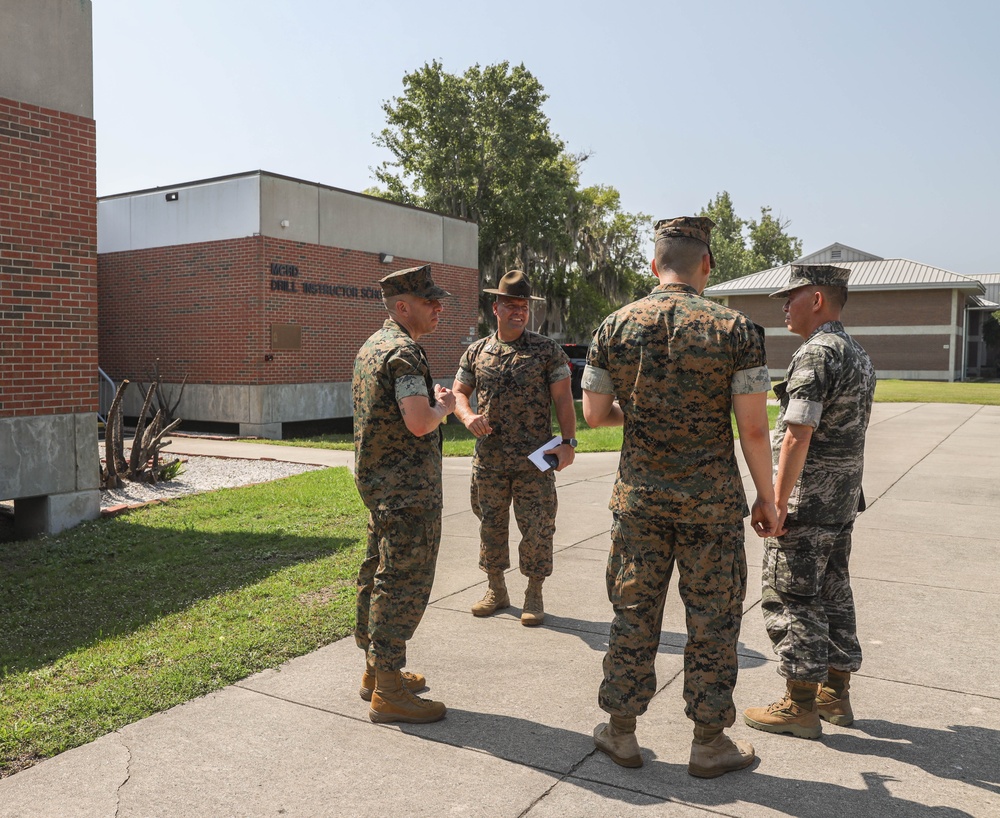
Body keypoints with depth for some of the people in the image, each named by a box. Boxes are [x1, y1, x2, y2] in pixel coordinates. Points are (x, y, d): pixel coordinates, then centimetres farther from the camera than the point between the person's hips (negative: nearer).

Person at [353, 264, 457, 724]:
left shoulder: (372, 346, 15)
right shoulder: (403, 352, -18)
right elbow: (419, 423, -26)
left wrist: (428, 399, 16)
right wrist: (443, 407, -6)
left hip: (377, 481, 11)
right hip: (407, 489, -11)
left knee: (379, 574, 17)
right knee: (404, 583, -4)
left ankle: (376, 670, 30)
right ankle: (388, 693, 3)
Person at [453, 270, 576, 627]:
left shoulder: (547, 350, 1)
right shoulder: (476, 352, 8)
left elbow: (563, 398, -1)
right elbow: (459, 392, 13)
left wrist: (568, 442, -11)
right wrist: (468, 416, -9)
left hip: (534, 460, -3)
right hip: (488, 459, 3)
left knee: (537, 527, 1)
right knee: (491, 524, 12)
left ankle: (534, 595, 17)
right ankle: (496, 589, 28)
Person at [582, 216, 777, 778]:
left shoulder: (615, 327, -2)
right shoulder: (735, 329, -9)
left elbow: (594, 413, 4)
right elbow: (753, 428, -9)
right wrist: (767, 499, 2)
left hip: (639, 500, 2)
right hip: (712, 502, -2)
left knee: (634, 616, 13)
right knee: (712, 622, 11)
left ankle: (621, 732, 27)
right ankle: (709, 743, 25)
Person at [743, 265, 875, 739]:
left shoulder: (816, 354, -19)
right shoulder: (858, 355, 14)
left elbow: (798, 436, -24)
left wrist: (777, 501, -21)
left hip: (806, 501, -10)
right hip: (843, 499, 10)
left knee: (790, 598, -1)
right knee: (833, 593, 16)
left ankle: (800, 705, 8)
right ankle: (835, 694, 27)